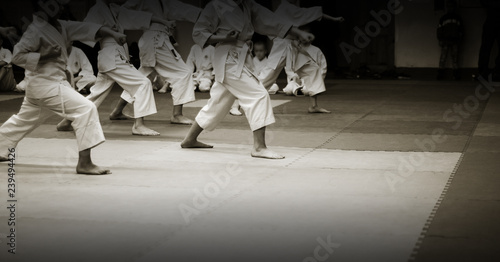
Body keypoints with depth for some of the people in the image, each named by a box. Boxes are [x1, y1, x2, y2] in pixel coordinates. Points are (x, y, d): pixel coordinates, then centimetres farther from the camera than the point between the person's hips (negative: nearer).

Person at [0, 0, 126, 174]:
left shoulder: (60, 27, 10)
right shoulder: (36, 30, -14)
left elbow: (86, 29, 2)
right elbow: (18, 56, -15)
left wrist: (112, 34, -11)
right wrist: (46, 55, -22)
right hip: (47, 85, -10)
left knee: (23, 120, 25)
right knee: (86, 109, -17)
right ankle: (84, 163, -18)